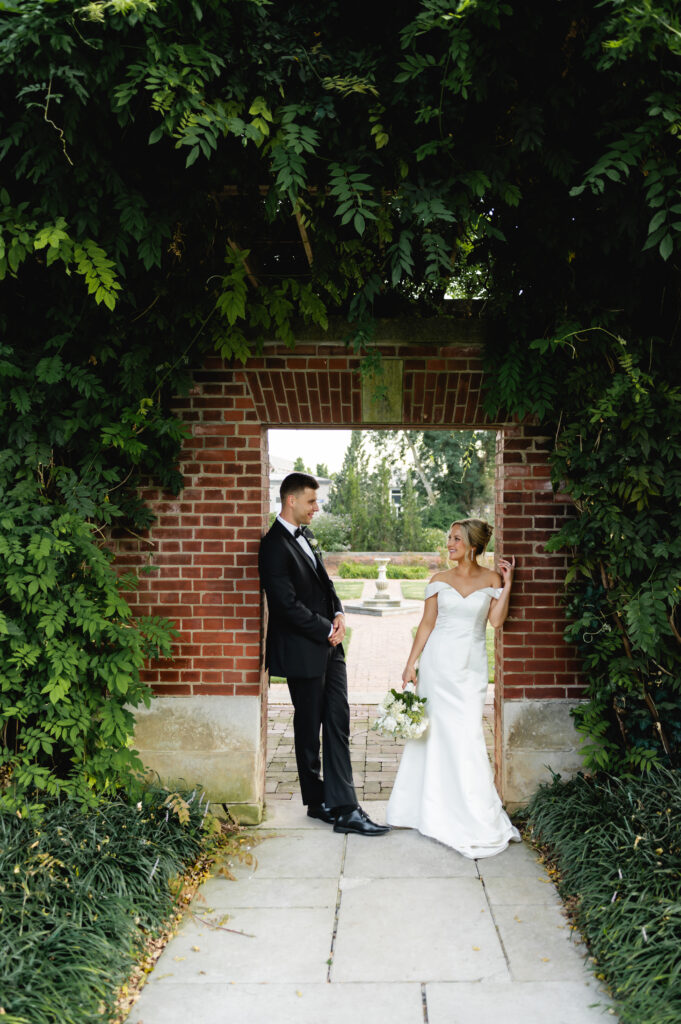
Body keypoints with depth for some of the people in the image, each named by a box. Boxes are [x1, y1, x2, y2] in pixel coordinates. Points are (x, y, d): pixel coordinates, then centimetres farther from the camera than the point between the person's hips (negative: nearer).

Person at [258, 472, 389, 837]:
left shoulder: (305, 535, 11)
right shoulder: (274, 546, -17)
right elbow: (288, 605, -20)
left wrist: (339, 614, 2)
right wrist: (327, 630, -12)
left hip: (329, 644, 8)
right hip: (303, 652, -8)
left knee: (338, 723, 5)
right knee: (309, 728, 7)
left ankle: (343, 807, 8)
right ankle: (318, 801, 24)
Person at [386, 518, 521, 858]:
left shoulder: (491, 578, 3)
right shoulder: (439, 580, 5)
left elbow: (496, 620, -9)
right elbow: (426, 624, 6)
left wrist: (507, 584, -11)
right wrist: (411, 664, 3)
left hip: (470, 665, -1)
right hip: (439, 662, 1)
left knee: (466, 735, -3)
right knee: (436, 731, 5)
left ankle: (478, 819, 9)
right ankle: (433, 809, 22)